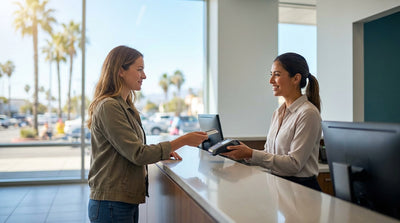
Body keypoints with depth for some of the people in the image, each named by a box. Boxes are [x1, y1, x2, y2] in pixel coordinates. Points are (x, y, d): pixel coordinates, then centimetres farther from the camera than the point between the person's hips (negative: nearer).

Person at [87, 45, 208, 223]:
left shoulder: (126, 107, 14)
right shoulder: (108, 107, -16)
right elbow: (138, 154, -20)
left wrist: (163, 151, 4)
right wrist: (183, 141, -18)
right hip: (112, 204, -9)